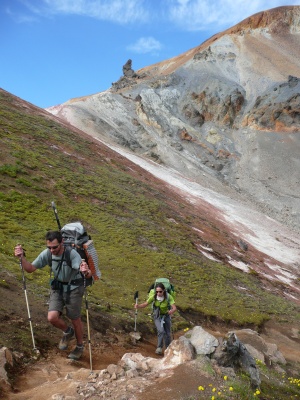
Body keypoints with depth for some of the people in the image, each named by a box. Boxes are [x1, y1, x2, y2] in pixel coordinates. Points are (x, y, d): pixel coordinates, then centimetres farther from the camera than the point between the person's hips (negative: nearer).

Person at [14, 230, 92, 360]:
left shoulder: (72, 254, -28)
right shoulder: (46, 253, -15)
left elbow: (87, 275, -35)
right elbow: (30, 269, -7)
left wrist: (86, 272, -60)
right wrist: (22, 257, -25)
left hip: (74, 288, -4)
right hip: (57, 288, 4)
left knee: (75, 320, 6)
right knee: (52, 317, -10)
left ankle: (80, 346, 34)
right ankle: (68, 332, 25)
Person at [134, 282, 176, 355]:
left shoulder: (168, 297, -28)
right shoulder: (153, 296, -24)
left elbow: (174, 308, -33)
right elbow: (145, 304, -18)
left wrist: (171, 311, -56)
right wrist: (138, 306, -38)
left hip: (166, 315, 1)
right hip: (157, 316, 0)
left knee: (167, 334, 7)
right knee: (161, 331, -22)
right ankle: (159, 348, 0)